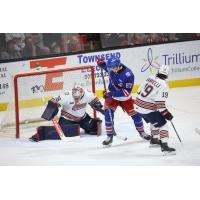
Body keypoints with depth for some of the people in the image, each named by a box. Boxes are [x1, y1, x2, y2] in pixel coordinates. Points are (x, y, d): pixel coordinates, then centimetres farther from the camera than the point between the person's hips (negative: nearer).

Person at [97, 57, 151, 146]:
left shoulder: (128, 74, -34)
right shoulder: (112, 68, -18)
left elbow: (126, 92, -33)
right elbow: (106, 67, 10)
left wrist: (111, 94, -39)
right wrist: (101, 63, -14)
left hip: (125, 97, -3)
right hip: (112, 95, 3)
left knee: (134, 113, 5)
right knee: (108, 113, -15)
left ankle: (141, 132, 31)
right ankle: (109, 136, -5)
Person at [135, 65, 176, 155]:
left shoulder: (150, 78, 7)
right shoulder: (163, 85, -16)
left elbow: (140, 91, 15)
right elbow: (160, 103, -22)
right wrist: (166, 114, -14)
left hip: (138, 105, 8)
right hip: (148, 109, -8)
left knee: (155, 121, 30)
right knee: (162, 124, -3)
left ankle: (154, 139, 43)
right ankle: (164, 146, -11)